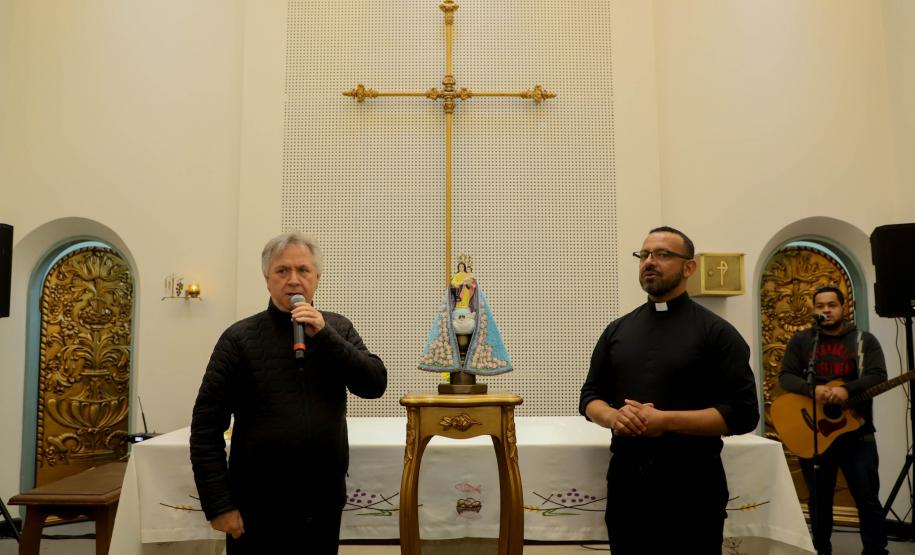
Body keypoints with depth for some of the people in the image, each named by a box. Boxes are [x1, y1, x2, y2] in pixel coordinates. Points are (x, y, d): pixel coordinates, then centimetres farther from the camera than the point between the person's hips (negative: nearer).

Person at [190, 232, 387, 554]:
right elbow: (206, 425, -6)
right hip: (259, 506, -3)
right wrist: (219, 505, -10)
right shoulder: (240, 337, -5)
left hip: (326, 501, 3)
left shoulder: (338, 328, 4)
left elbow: (375, 384, -7)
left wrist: (323, 335, -16)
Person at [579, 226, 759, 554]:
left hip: (692, 483, -4)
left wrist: (666, 420, -20)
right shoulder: (617, 330, 9)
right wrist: (614, 416, -11)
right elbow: (590, 397, 12)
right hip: (626, 480, 4)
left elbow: (744, 412, -10)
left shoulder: (716, 332, -4)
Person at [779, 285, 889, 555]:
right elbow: (785, 376, -5)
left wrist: (846, 389, -26)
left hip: (857, 431, -1)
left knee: (867, 498, 5)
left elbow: (878, 376, -9)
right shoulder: (800, 341, 5)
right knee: (819, 499, 11)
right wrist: (813, 389, -24)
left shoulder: (864, 340, 4)